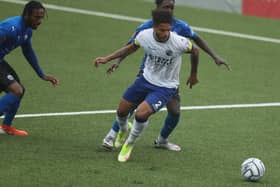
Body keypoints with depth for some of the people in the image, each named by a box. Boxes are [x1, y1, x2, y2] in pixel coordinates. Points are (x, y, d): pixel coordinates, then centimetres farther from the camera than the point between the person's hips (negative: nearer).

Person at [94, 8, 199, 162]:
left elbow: (194, 51, -5)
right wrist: (107, 59, 3)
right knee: (121, 111, 12)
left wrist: (193, 75, 10)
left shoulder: (179, 42, -29)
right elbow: (132, 47, 7)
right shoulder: (144, 35, -18)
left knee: (141, 113, -24)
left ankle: (129, 145, 5)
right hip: (146, 79, 4)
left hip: (165, 87, -4)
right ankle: (123, 132, 50)